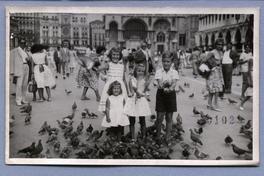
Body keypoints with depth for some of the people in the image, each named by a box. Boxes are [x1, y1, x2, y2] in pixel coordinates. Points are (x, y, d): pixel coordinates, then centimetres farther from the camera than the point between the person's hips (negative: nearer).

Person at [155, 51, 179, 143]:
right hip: (161, 94, -1)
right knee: (159, 117, 0)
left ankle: (167, 138, 17)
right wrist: (163, 86, -37)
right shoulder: (159, 71, -2)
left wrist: (169, 88, -37)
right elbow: (159, 84, -14)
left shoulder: (174, 72, -1)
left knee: (169, 117, 6)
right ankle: (158, 136, 16)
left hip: (171, 94, 1)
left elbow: (174, 84, -15)